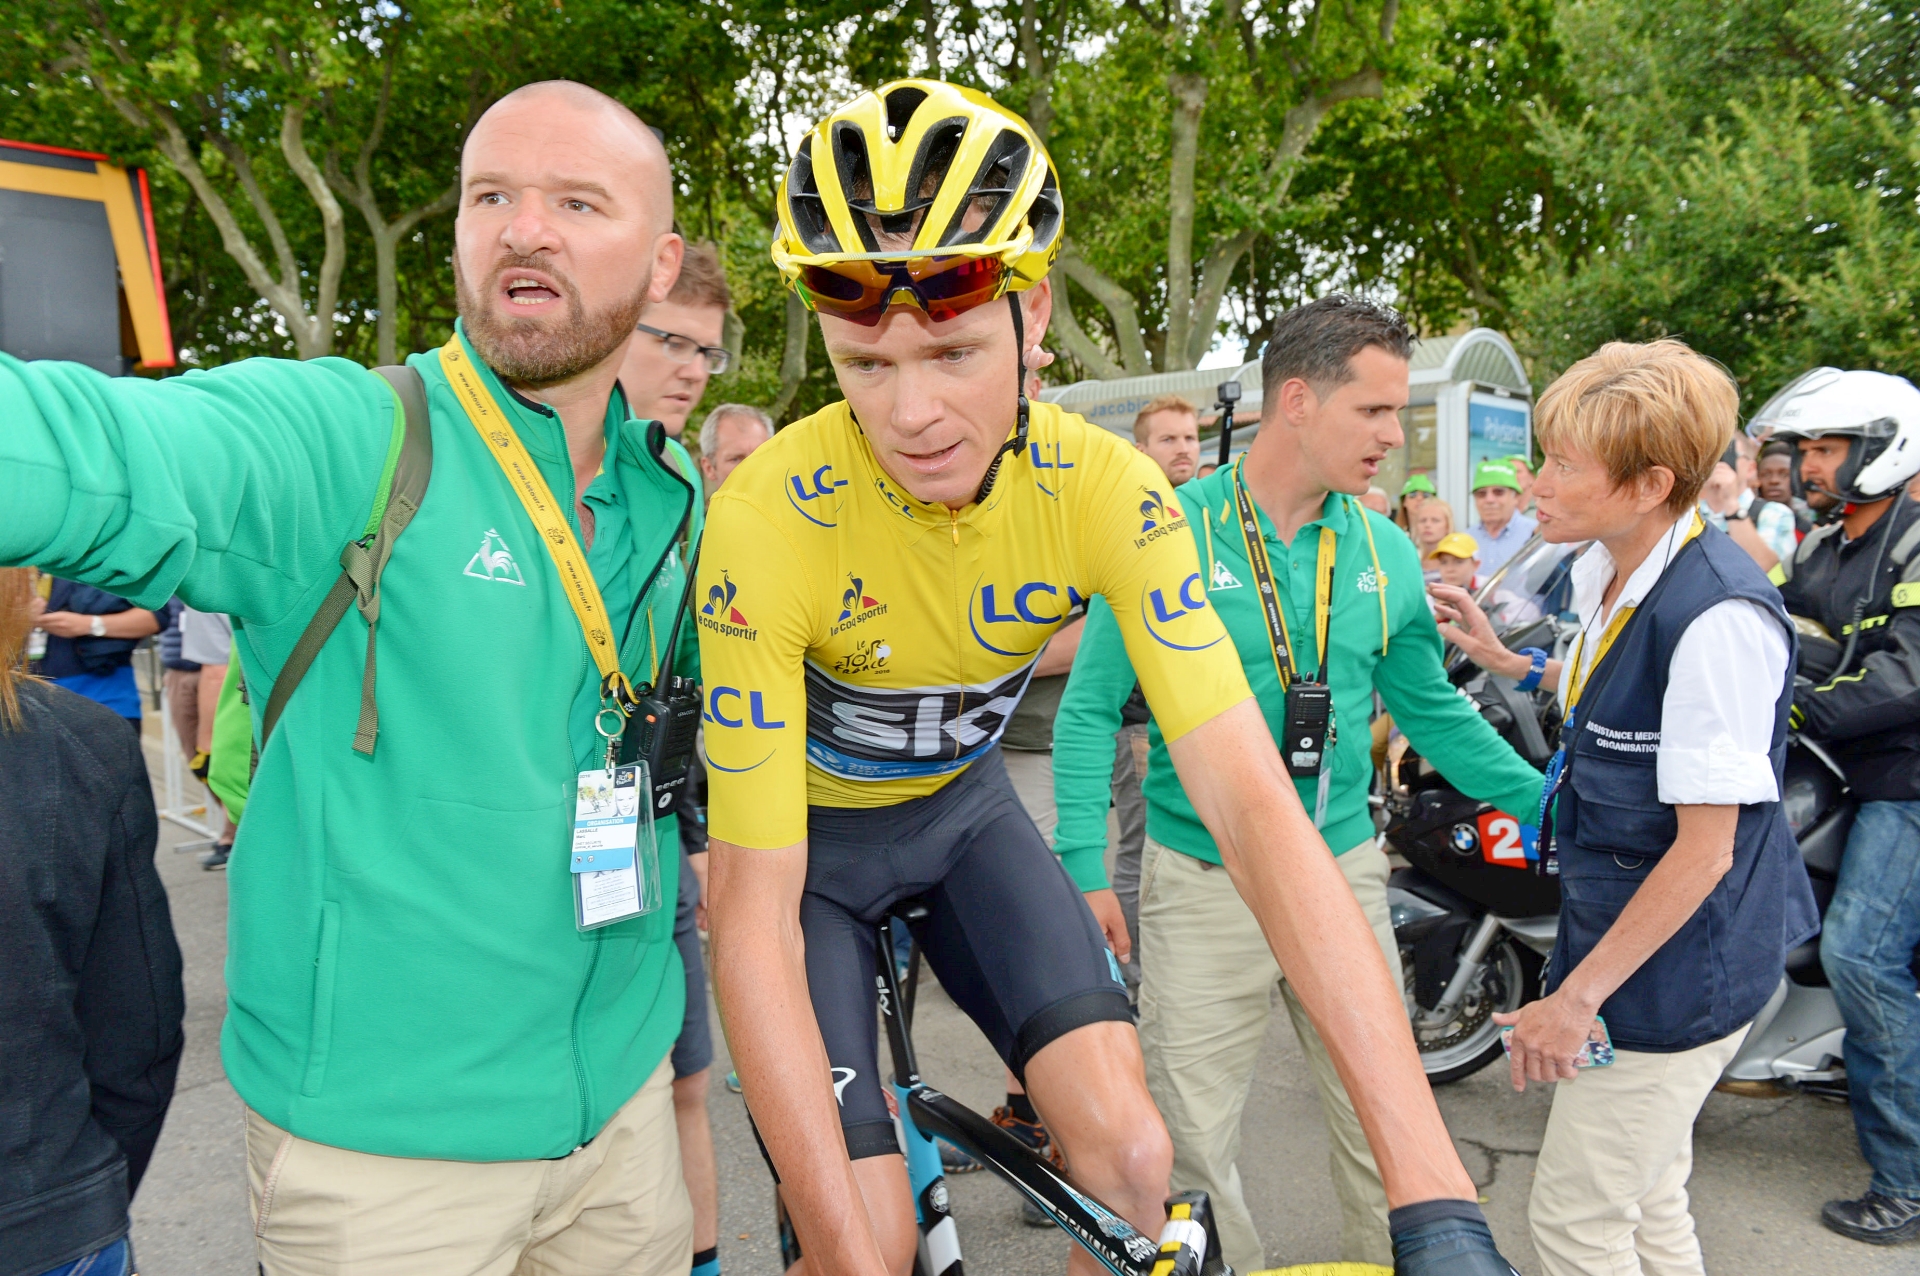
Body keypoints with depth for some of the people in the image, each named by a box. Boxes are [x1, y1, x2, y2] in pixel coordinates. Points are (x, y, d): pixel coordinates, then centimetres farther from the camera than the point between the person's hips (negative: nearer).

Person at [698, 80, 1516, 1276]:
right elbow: (755, 915, -30)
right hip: (799, 828, -2)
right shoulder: (768, 522, -32)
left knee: (1133, 1156, -10)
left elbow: (1253, 801, -30)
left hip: (959, 803, 3)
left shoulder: (1107, 492, -24)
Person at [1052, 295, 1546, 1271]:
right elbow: (1092, 707, -8)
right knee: (1189, 1138, 7)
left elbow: (1433, 712, 14)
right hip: (1206, 885, -4)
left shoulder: (1384, 552, 3)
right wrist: (1085, 868, -14)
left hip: (1345, 871, 4)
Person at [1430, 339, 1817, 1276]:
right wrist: (1501, 658, 17)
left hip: (1681, 965, -9)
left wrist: (1576, 998, -19)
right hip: (1619, 926, 9)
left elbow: (1704, 846, -23)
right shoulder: (1604, 570, 2)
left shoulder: (1719, 617, -26)